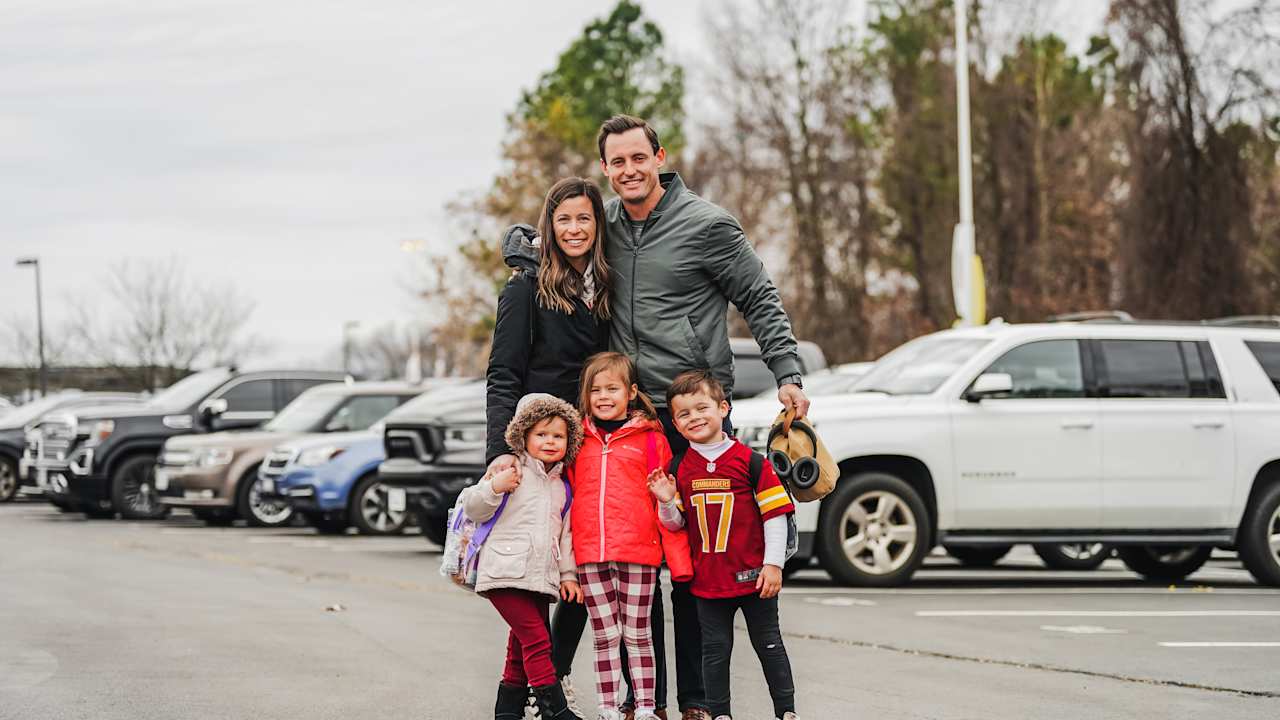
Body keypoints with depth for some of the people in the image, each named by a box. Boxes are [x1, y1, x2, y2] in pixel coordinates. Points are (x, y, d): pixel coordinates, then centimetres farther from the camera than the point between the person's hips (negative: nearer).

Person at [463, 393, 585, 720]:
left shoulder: (562, 488, 18)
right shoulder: (511, 473, -1)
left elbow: (564, 535, 24)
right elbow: (472, 510, -3)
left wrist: (568, 574, 17)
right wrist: (493, 488, -19)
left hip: (541, 581, 7)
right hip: (505, 575, -7)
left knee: (521, 651, 11)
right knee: (537, 642, -16)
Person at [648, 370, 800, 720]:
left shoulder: (750, 461, -8)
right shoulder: (681, 470, 4)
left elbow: (774, 514, -6)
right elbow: (677, 523, 10)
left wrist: (773, 564, -9)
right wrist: (667, 502, -11)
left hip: (753, 576, -3)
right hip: (708, 580, 3)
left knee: (769, 645, 7)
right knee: (715, 650, 8)